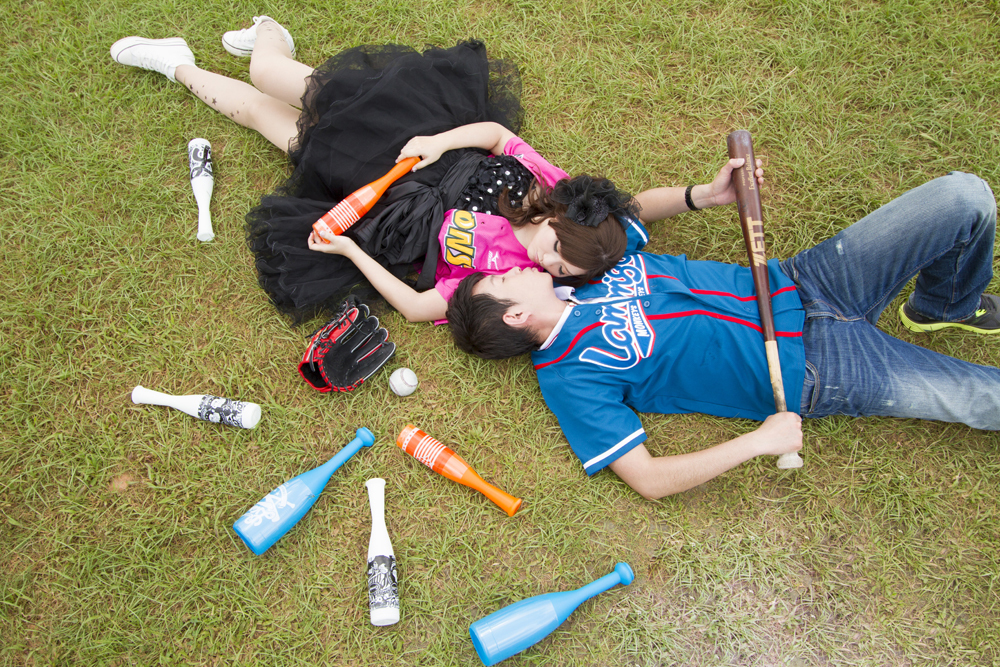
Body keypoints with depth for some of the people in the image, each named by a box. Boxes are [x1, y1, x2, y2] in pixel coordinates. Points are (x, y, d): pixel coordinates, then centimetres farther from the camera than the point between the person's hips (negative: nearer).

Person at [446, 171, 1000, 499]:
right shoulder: (569, 380, -17)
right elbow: (648, 479, -20)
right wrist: (758, 441, -25)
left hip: (798, 283, 6)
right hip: (811, 375, -5)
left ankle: (945, 306, 26)